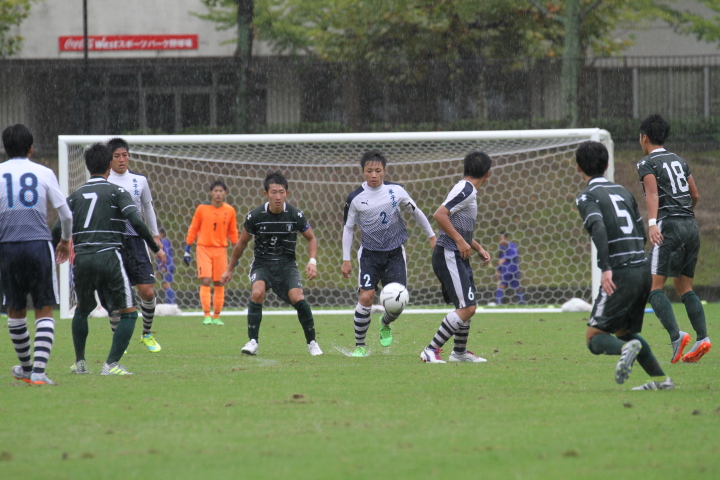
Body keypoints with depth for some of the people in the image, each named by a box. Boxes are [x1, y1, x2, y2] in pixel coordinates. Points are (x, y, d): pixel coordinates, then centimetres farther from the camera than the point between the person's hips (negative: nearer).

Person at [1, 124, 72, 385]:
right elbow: (65, 214, 4)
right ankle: (38, 371, -13)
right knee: (44, 312, 1)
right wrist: (66, 240, 22)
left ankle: (26, 368, 31)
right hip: (40, 244, -1)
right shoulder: (44, 173, 4)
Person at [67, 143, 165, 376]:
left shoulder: (75, 196, 13)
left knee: (82, 310, 26)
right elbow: (136, 222, -10)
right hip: (109, 258, -4)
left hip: (82, 260, 4)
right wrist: (156, 248, -1)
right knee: (129, 312, 3)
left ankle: (79, 362, 27)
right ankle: (111, 364, -8)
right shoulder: (116, 191, 3)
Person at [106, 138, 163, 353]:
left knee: (147, 292, -5)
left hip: (135, 240, 2)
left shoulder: (139, 180, 7)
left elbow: (147, 208, 20)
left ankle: (147, 334, 17)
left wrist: (155, 236, 19)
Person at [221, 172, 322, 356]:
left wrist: (312, 261, -11)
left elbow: (311, 238, 6)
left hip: (286, 264, 0)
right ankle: (252, 342, -18)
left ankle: (312, 342, -1)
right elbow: (241, 243, 5)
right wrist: (230, 269, 13)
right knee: (257, 292, -29)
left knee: (297, 298, -22)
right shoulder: (255, 216, -11)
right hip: (262, 263, 0)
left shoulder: (295, 215, -10)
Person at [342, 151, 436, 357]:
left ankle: (385, 325, 32)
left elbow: (416, 212, 12)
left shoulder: (396, 191, -4)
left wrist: (432, 235, 16)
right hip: (369, 253, -1)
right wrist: (346, 260, 3)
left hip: (395, 253, 1)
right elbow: (348, 228, 5)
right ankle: (359, 346, -2)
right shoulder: (355, 198, -6)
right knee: (365, 297, -16)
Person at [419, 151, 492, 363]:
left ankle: (460, 352, 33)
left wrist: (479, 248, 22)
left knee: (468, 306, 18)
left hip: (458, 258, 10)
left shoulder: (467, 191, 18)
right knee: (467, 308, -15)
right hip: (449, 256, -10)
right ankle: (431, 350, -14)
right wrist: (460, 241, -22)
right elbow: (439, 215, -24)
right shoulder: (465, 190, -13)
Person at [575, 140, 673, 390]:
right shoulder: (623, 192, 19)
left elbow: (599, 228, -20)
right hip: (643, 269, 7)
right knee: (624, 331, 23)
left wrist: (606, 269, -26)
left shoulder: (587, 197, -2)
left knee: (594, 338, -3)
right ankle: (660, 379, 12)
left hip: (620, 275, -7)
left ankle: (626, 349, -32)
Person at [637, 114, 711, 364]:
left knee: (654, 285, -8)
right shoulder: (679, 161, 19)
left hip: (668, 224, -7)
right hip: (691, 226, 7)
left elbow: (652, 193, -17)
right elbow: (695, 195, 23)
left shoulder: (647, 163, -1)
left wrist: (652, 224, -29)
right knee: (684, 286, 13)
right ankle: (702, 337, -2)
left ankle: (676, 336, -25)